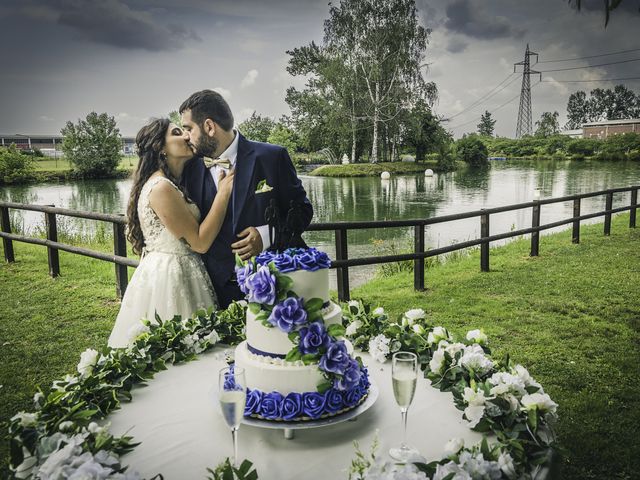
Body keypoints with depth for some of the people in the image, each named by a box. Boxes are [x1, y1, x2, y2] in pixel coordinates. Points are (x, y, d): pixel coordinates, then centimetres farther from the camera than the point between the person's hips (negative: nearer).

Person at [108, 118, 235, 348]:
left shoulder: (173, 183, 11)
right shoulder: (161, 187, -19)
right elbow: (200, 242, -19)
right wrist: (223, 193, -15)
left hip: (175, 272, 9)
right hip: (170, 276, -9)